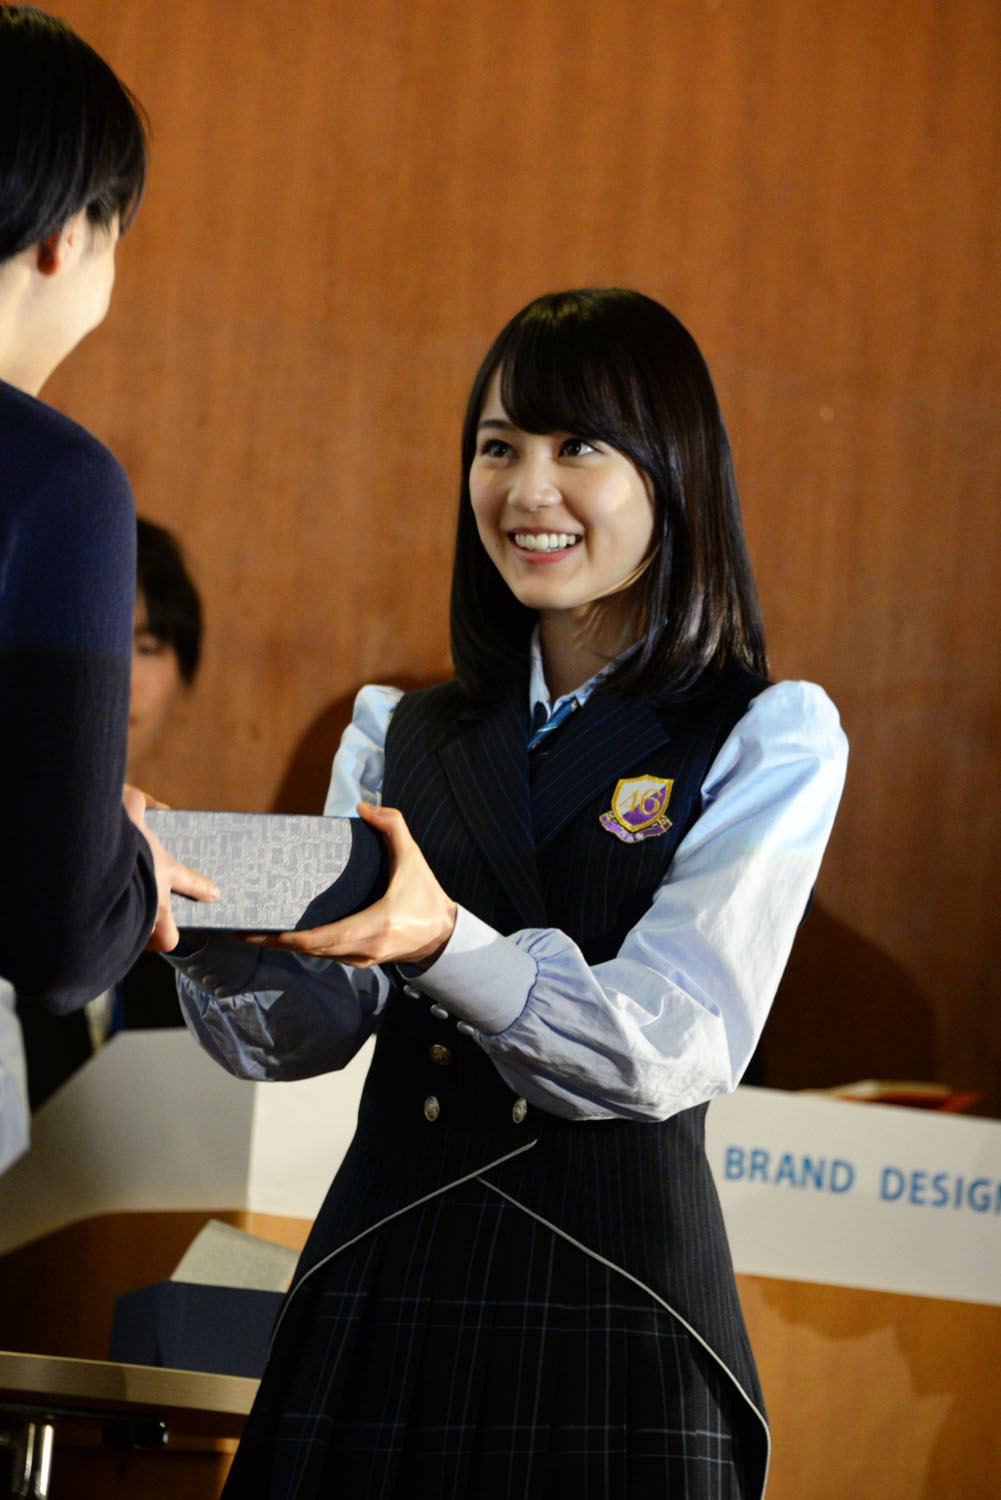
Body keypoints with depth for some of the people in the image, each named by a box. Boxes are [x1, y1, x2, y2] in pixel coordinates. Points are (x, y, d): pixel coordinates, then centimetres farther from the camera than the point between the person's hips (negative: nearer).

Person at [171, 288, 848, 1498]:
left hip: (615, 1304, -3)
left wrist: (442, 945, -27)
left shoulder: (766, 740, 1)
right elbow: (299, 1035, 6)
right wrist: (208, 926, -15)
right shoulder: (401, 737, 15)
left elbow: (678, 1047, -12)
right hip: (380, 1284, 4)